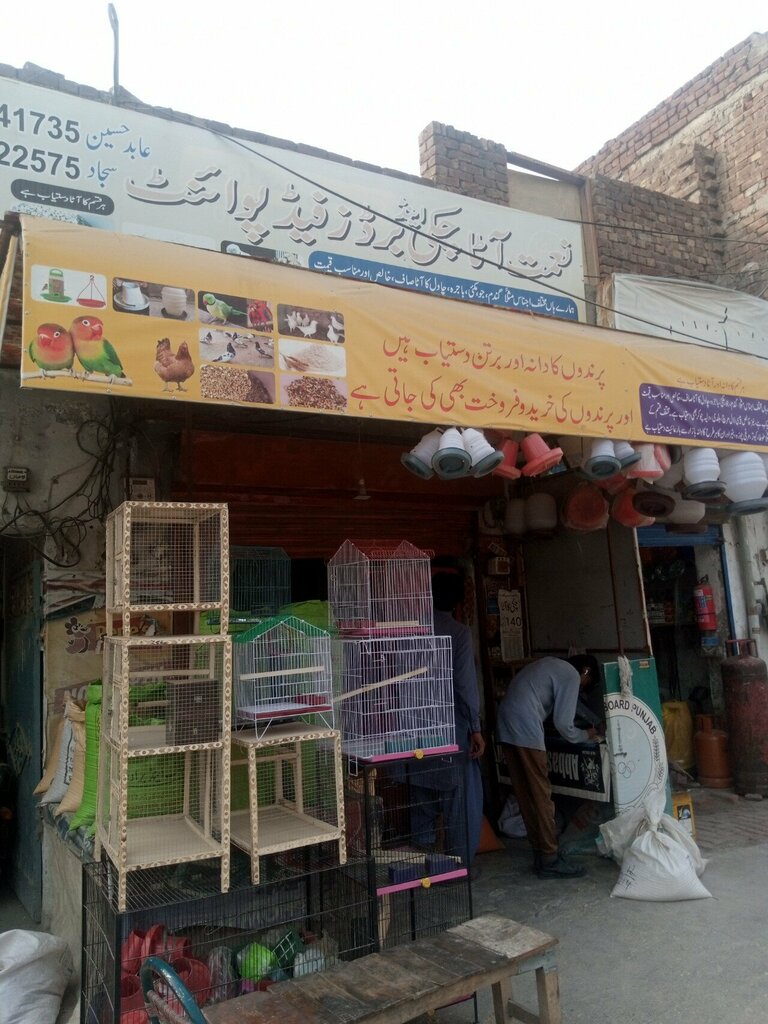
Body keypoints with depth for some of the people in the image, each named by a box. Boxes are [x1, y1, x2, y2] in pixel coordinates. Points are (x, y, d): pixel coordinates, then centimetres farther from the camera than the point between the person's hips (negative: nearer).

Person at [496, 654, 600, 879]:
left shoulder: (551, 665, 25)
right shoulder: (572, 676, -1)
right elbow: (563, 723, -5)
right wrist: (585, 735, 14)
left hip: (505, 726, 9)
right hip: (525, 730, -9)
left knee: (525, 795, 13)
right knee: (540, 796, 0)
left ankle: (541, 853, 21)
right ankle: (549, 860, 7)